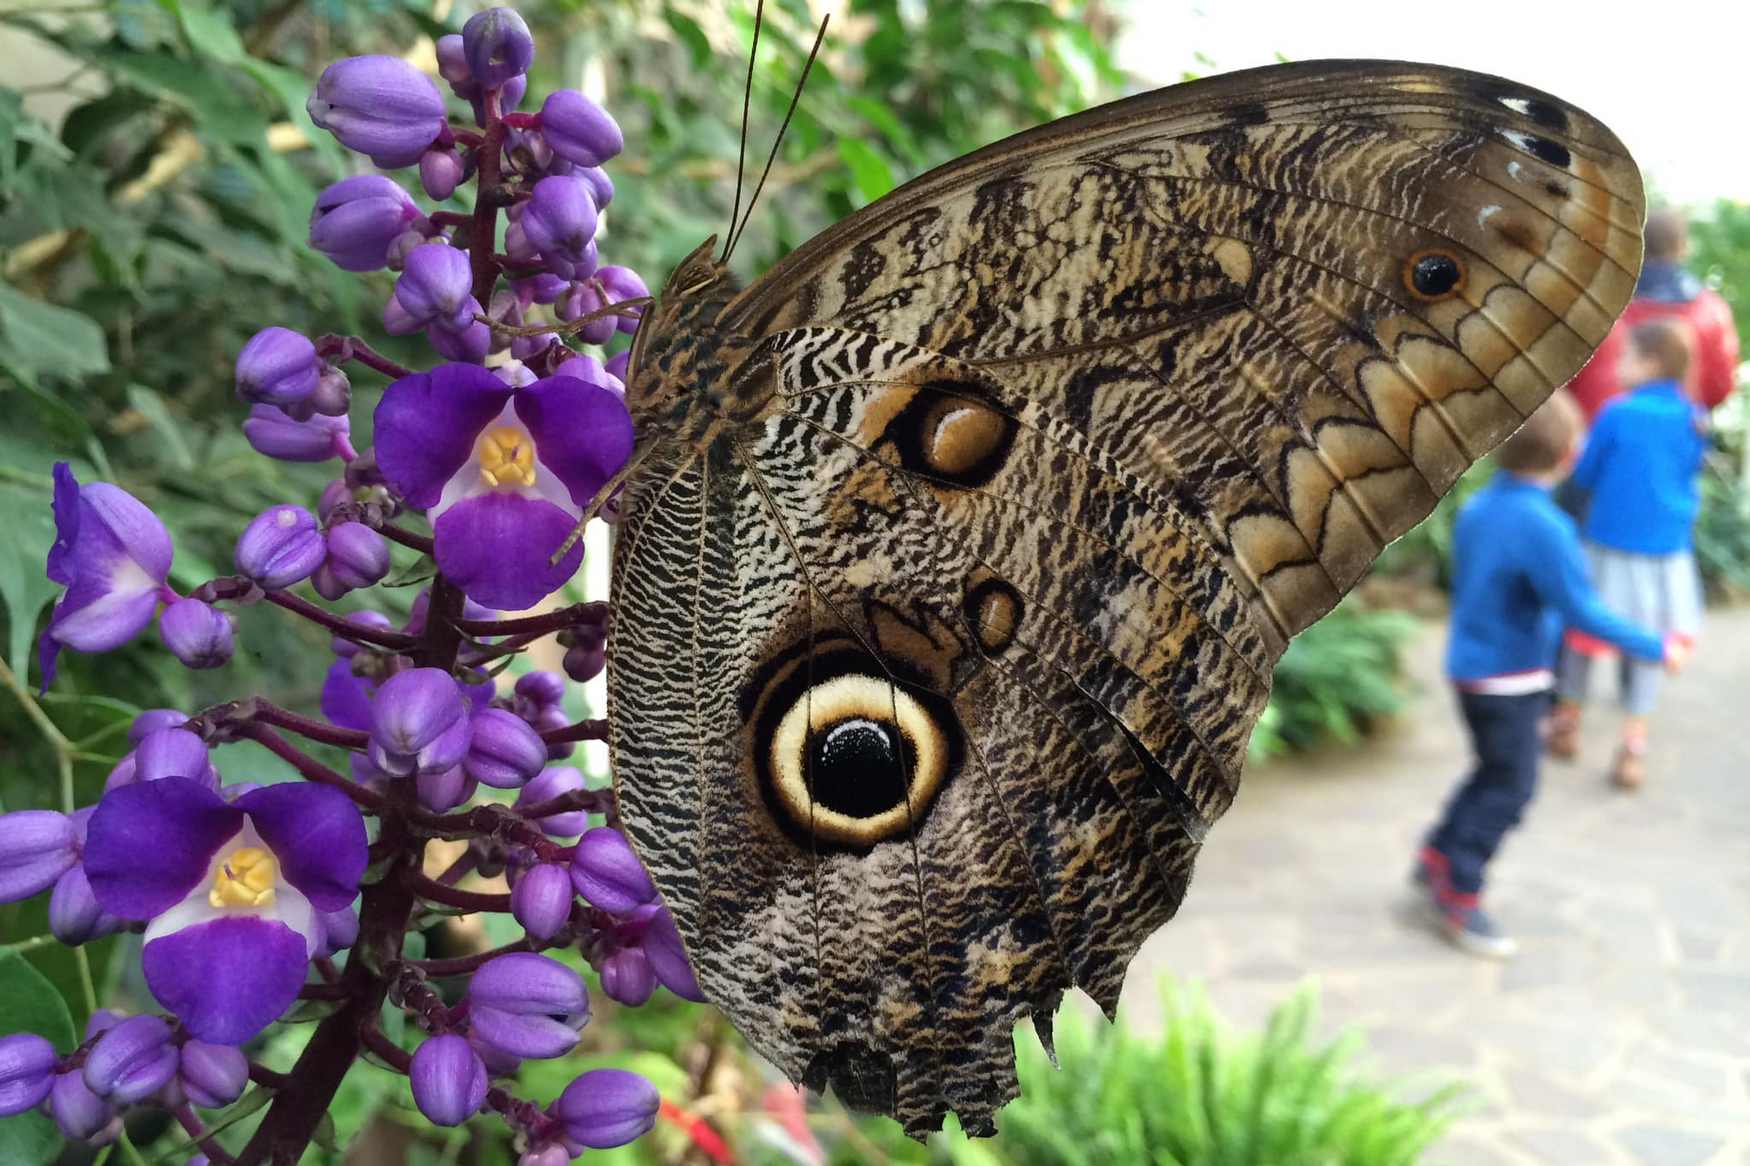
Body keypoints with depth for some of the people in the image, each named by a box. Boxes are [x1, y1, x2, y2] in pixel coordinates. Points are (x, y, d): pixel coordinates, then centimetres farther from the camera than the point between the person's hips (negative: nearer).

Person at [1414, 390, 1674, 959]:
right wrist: (1654, 648, -13)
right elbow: (1580, 610, -23)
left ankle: (1438, 858, 31)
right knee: (1510, 788, 4)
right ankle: (1458, 897, 12)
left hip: (1471, 664, 9)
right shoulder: (1543, 527, -24)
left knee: (1496, 773, 23)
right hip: (1510, 681, -9)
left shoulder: (1476, 508, 2)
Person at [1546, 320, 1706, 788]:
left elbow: (1584, 478, -3)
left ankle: (1567, 724, 27)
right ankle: (1634, 744, 6)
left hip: (1610, 543, -3)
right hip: (1667, 549, 3)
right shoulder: (1693, 419, -1)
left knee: (1582, 627, 14)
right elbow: (1691, 480, 12)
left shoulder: (1617, 414, -13)